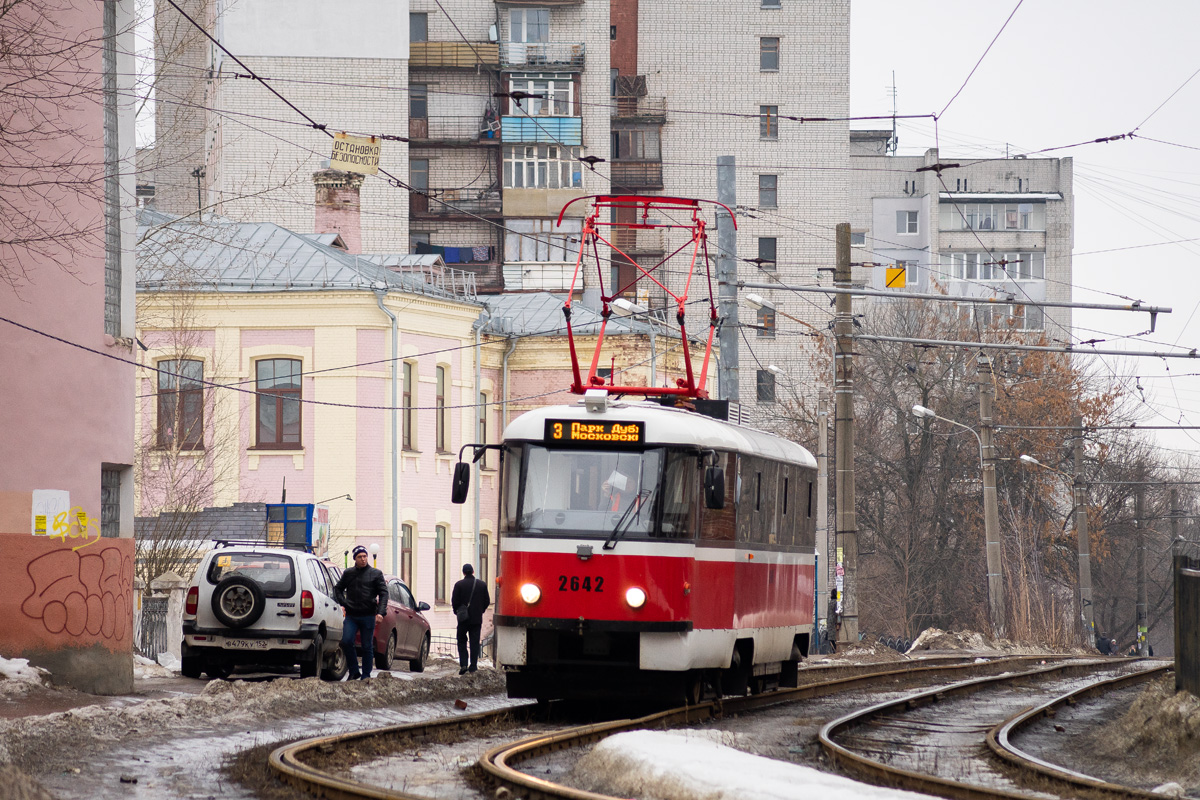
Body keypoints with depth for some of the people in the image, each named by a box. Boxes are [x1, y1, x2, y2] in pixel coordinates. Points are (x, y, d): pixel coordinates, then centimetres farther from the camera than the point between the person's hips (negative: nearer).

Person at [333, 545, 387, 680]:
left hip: (368, 616, -2)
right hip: (351, 616, 2)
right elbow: (338, 589, 24)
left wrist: (381, 612, -13)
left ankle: (366, 675, 11)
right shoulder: (348, 574, 11)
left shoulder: (376, 574, 4)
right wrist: (343, 603, 6)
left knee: (367, 647, 2)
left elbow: (383, 593, 0)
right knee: (346, 642, -14)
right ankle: (354, 672, -1)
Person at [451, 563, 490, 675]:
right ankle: (473, 666, 3)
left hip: (463, 619, -2)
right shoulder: (482, 585, 1)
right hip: (477, 619, 2)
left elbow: (454, 602, -8)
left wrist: (457, 612, 10)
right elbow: (487, 601, 5)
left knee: (462, 642, 7)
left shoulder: (459, 585, -8)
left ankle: (463, 664, -6)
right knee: (475, 642, 6)